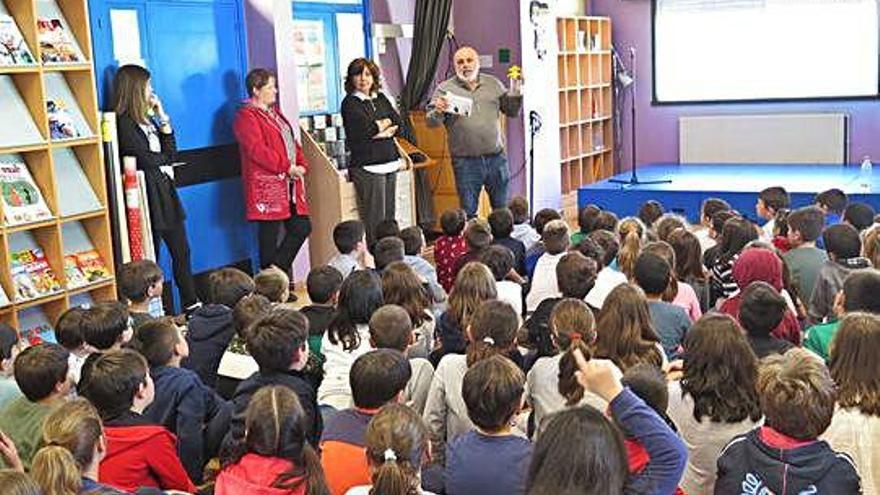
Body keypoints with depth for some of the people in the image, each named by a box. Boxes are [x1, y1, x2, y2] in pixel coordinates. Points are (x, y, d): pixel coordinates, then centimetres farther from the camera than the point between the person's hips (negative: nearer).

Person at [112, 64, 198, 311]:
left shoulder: (147, 119, 13)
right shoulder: (124, 123, -13)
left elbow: (171, 154, 9)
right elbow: (145, 159, -16)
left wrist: (163, 119, 3)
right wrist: (164, 161, 4)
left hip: (165, 193, 8)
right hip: (147, 198, -8)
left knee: (181, 252, 11)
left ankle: (191, 304, 19)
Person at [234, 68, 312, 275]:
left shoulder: (274, 112, 20)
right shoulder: (246, 116, -9)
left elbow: (291, 142, 20)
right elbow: (258, 150, -19)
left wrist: (301, 165, 3)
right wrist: (287, 167, -19)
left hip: (289, 185, 9)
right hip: (267, 187, -9)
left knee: (302, 227, 6)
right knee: (270, 234, -3)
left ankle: (277, 270, 18)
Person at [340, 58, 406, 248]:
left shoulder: (381, 98, 16)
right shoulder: (350, 103, -3)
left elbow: (399, 125, 10)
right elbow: (357, 133, -16)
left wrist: (379, 130, -8)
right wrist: (383, 126, -1)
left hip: (390, 163, 7)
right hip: (368, 167, -7)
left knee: (390, 216, 8)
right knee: (375, 221, -8)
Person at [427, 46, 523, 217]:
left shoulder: (493, 84, 10)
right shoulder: (445, 89, 0)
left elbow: (512, 111, 13)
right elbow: (431, 122, -7)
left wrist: (515, 90, -4)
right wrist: (438, 111, -29)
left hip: (496, 158, 3)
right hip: (465, 162, -3)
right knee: (468, 212, 5)